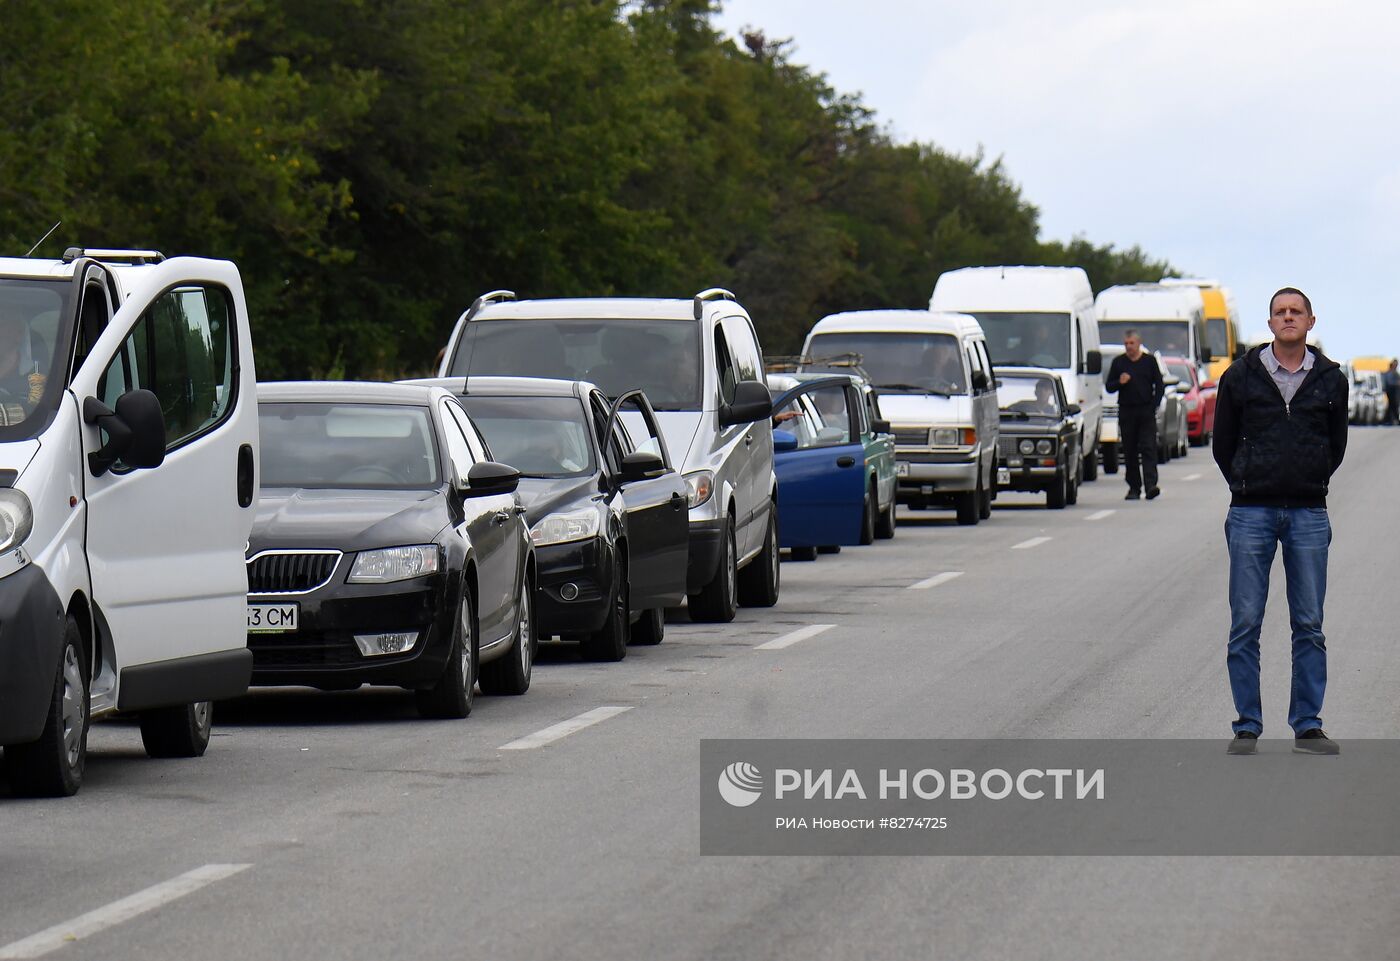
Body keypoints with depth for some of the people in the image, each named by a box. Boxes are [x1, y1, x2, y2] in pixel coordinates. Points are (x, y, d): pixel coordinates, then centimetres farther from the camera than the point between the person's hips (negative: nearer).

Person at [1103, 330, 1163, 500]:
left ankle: (1151, 485, -19)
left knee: (1148, 448, -11)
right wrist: (1120, 382, -11)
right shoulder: (1118, 362, 10)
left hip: (1146, 411, -2)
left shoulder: (1150, 361, 7)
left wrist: (1153, 406, -3)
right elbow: (1108, 387, 10)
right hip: (1126, 412, 2)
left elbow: (1159, 386, 9)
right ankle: (1134, 487, 9)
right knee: (1129, 452, 3)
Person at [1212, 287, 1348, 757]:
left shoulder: (1331, 380, 5)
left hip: (1309, 514, 1)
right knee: (1245, 624, -1)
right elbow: (1223, 443, 11)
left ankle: (1307, 726, 9)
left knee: (1309, 626, 3)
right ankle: (1247, 727, 5)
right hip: (1251, 513, -1)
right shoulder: (1240, 377, 1)